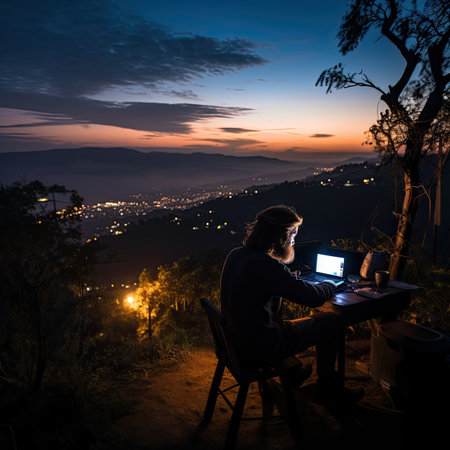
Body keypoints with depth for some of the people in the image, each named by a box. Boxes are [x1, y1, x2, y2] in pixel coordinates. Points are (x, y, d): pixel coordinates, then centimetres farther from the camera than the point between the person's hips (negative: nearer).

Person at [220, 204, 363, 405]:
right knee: (330, 322, 5)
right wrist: (330, 285, 0)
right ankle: (328, 384, 28)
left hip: (235, 340, 9)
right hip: (257, 351, -8)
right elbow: (313, 297, -20)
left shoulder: (235, 255, 0)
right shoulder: (267, 265, -27)